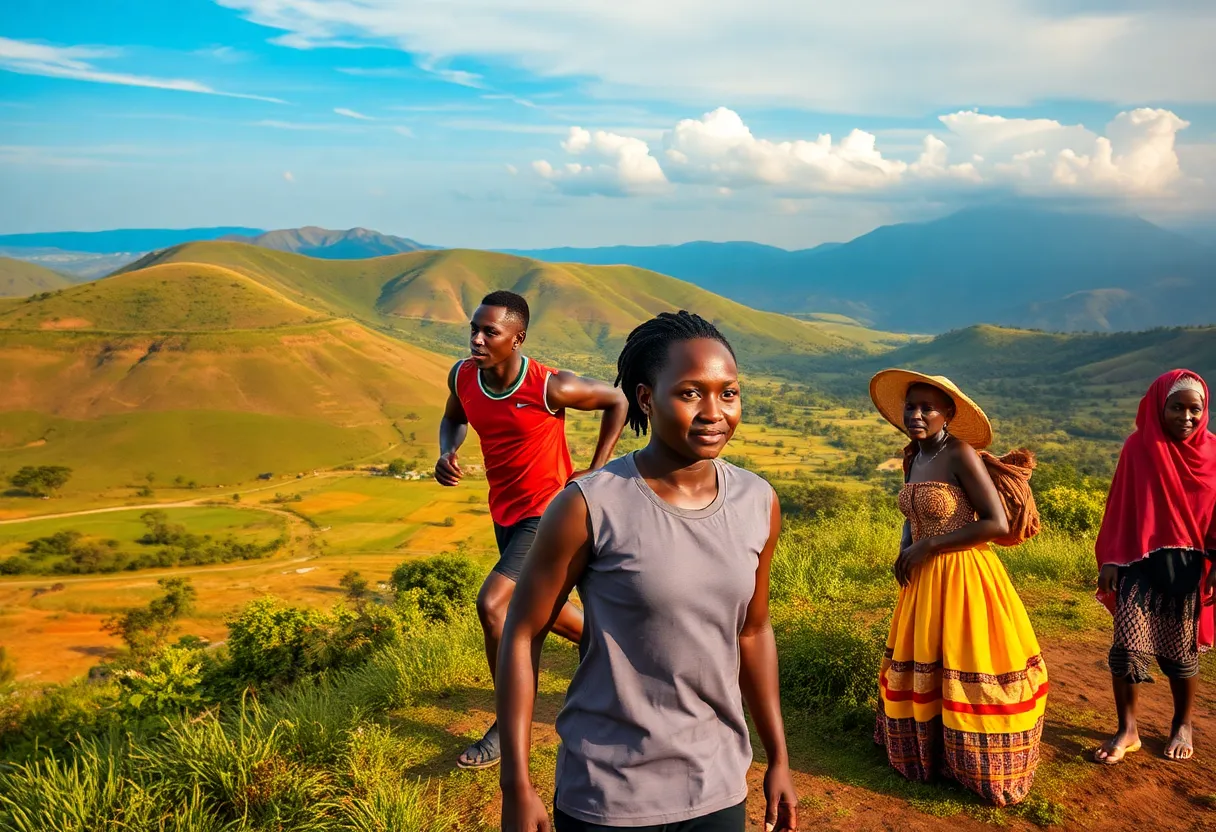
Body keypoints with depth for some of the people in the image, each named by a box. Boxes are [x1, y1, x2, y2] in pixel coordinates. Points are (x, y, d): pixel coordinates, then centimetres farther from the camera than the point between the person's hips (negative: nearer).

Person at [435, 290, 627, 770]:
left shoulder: (550, 387, -26)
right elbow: (453, 418, 13)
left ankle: (509, 728, 0)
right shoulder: (462, 376, -10)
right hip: (504, 512, 7)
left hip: (548, 511, -7)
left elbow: (616, 400, -9)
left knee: (491, 605, -19)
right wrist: (447, 452, -10)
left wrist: (596, 470, -9)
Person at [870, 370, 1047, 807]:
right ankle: (928, 749, 37)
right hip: (923, 579, 8)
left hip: (962, 579, -8)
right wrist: (904, 550, 1)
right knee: (921, 669, 18)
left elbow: (998, 524, -22)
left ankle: (984, 769, 20)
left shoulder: (962, 454, -17)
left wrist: (929, 546, -18)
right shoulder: (913, 457, 6)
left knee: (964, 676, 3)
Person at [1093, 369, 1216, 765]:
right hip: (1140, 561, -1)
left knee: (1180, 649, 11)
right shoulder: (1138, 447, -5)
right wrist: (1110, 560, -3)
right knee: (1126, 644, -5)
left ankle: (1183, 725, 33)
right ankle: (1128, 730, 11)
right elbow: (1120, 507, -1)